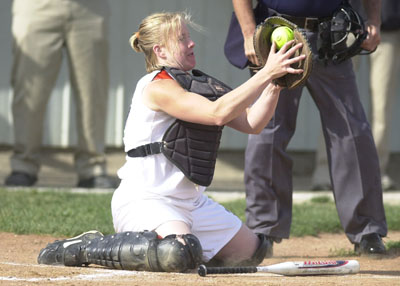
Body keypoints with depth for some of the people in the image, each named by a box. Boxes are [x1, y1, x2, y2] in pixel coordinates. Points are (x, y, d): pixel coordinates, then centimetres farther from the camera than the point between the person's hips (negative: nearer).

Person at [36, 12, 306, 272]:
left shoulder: (201, 86, 13)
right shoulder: (158, 87, -15)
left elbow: (251, 123, 7)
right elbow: (218, 113, -28)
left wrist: (275, 85, -8)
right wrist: (266, 73, -27)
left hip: (191, 201, 10)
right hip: (144, 201, -10)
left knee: (251, 251, 15)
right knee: (179, 254, -37)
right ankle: (87, 247, -14)